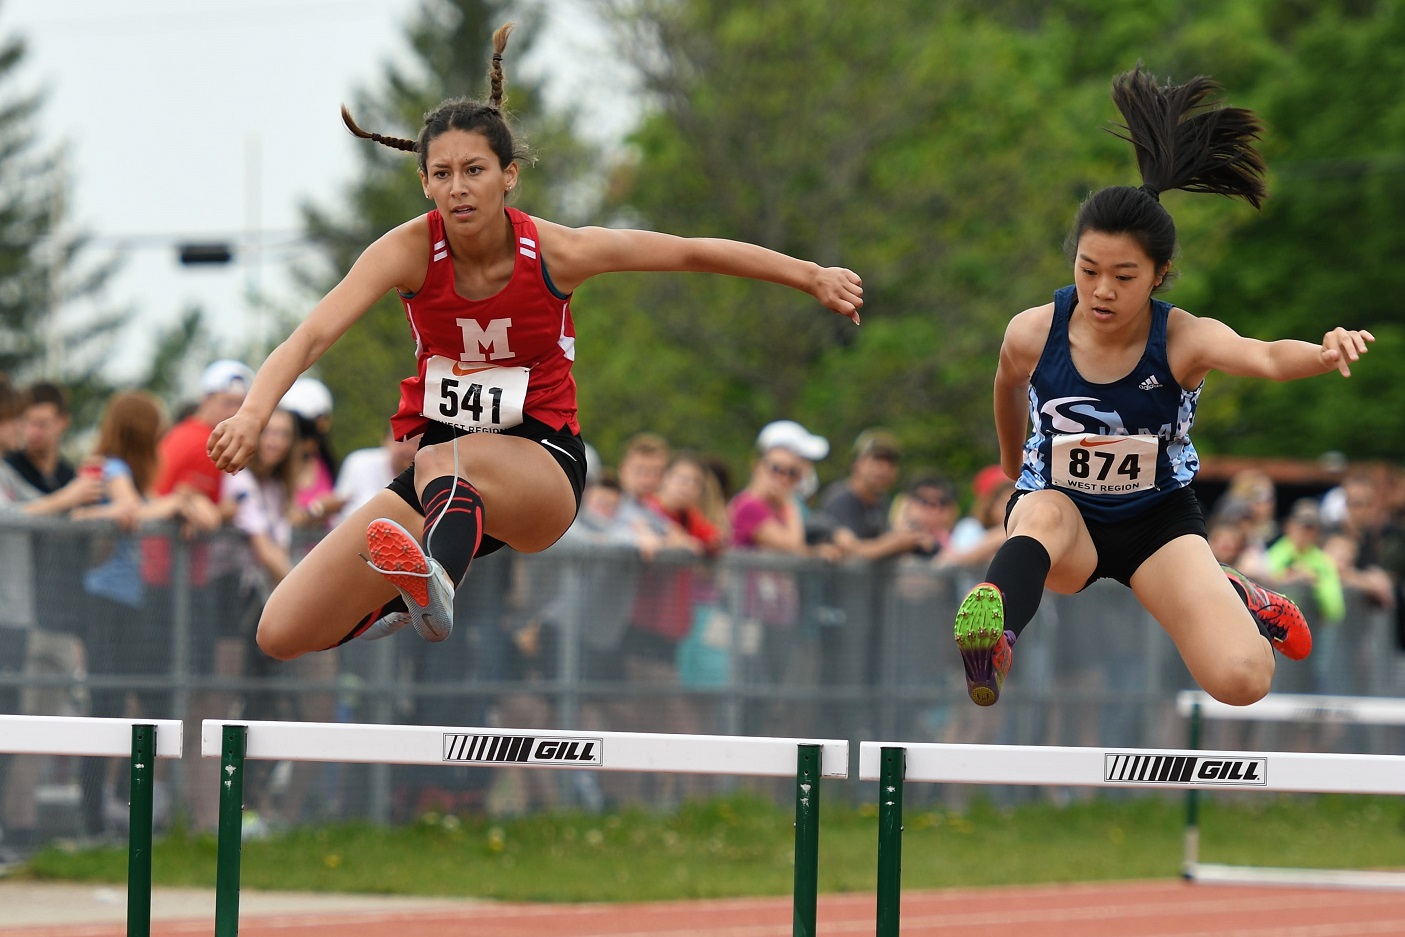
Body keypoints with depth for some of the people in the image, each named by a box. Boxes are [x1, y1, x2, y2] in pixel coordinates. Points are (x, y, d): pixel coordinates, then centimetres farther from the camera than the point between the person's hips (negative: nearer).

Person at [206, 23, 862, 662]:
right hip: (436, 476, 3)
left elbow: (694, 252, 1)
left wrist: (814, 278, 8)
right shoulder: (409, 251, -13)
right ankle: (406, 597, 24)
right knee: (282, 636, -6)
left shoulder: (556, 252, -12)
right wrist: (252, 413, -45)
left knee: (447, 459, -41)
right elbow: (314, 334, -26)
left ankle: (435, 578, -72)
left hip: (543, 471, -3)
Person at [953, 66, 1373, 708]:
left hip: (1158, 517, 0)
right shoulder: (1033, 333, -16)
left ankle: (1236, 600, 20)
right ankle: (990, 636, -69)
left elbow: (1265, 357, -44)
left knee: (1243, 680, -17)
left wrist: (1324, 355, -67)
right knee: (1045, 510, -39)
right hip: (1060, 513, 0)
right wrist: (1014, 465, 28)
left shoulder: (1184, 339, -22)